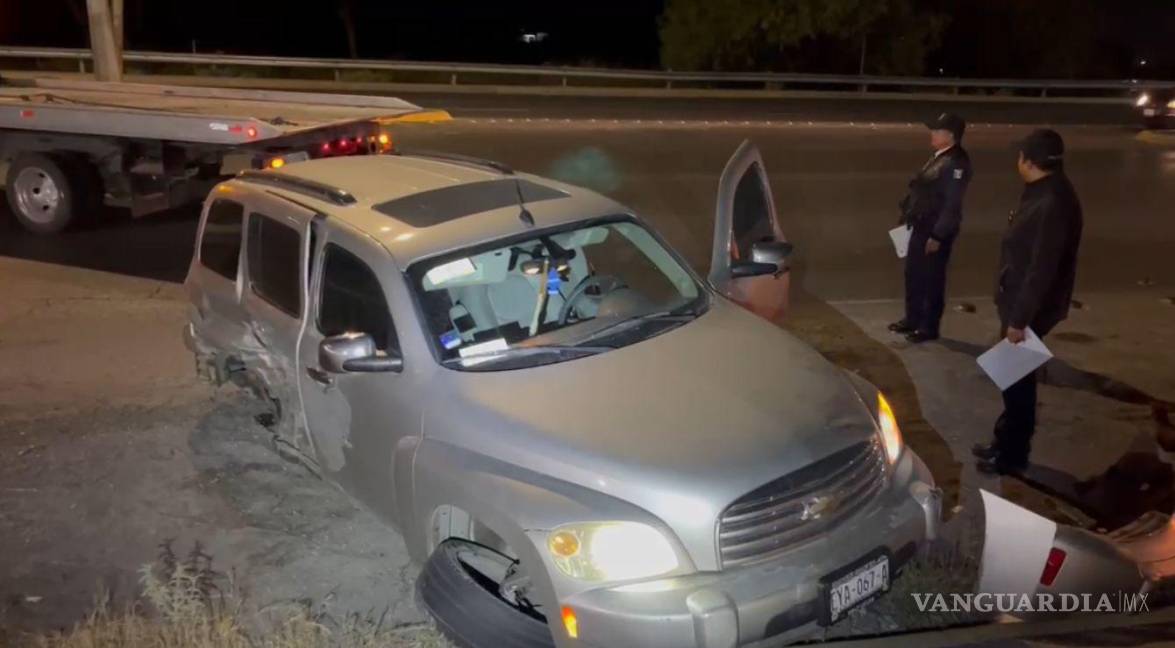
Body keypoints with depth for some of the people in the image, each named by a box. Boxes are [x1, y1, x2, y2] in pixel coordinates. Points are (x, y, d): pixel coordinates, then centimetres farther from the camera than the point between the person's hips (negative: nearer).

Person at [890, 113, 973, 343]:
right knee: (913, 274, 17)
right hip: (921, 226, 9)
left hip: (936, 231, -9)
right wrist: (908, 217, 18)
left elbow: (952, 203, -22)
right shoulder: (938, 157, 11)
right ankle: (913, 319, 31)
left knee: (932, 279, 2)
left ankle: (929, 328, 14)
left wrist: (938, 235, -22)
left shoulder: (956, 162, -19)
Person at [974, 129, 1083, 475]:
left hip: (1030, 309, -9)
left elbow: (1043, 270, -26)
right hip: (1018, 301, 9)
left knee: (1018, 381, 4)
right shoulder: (1043, 194, 6)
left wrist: (1020, 318, -22)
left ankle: (1013, 455, 18)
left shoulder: (1053, 204, -25)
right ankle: (1005, 442, 34)